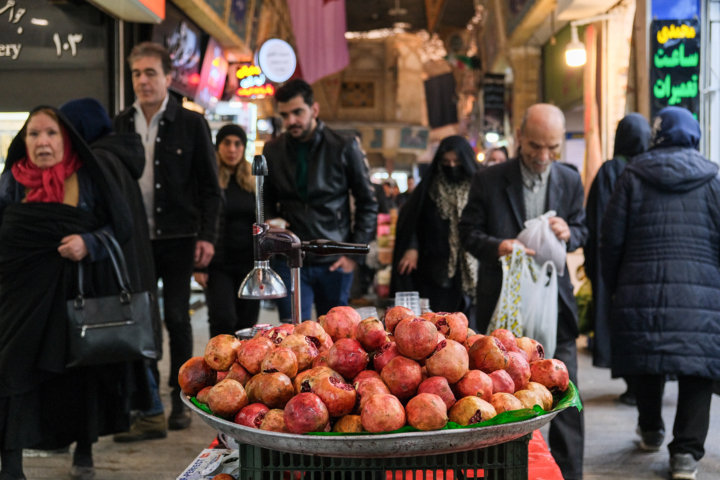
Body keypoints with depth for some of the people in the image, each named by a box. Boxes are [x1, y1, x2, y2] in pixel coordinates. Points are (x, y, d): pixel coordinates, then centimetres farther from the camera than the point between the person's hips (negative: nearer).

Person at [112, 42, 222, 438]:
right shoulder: (120, 124, 7)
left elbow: (210, 186, 1)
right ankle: (150, 411, 4)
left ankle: (180, 399, 19)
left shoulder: (191, 124, 0)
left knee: (177, 318, 5)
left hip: (177, 239, -2)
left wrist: (207, 236, -7)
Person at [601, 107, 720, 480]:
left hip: (642, 286, 1)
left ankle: (651, 431, 32)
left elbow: (612, 238, 4)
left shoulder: (633, 176, 5)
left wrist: (613, 286, 15)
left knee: (647, 356, 15)